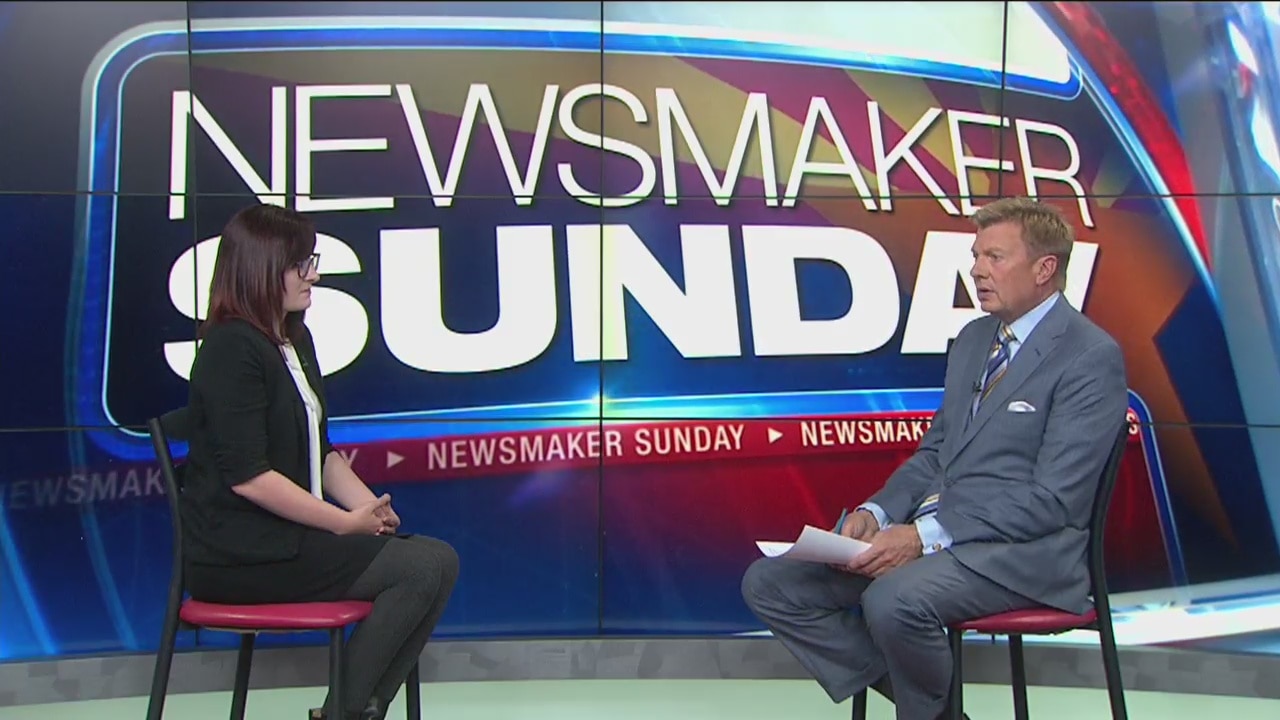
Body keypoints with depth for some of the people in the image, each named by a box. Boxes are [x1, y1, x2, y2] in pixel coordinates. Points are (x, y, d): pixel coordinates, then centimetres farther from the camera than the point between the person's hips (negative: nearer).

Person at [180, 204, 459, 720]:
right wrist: (346, 523, -15)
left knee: (439, 560, -6)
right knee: (424, 568, -18)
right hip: (242, 551, -9)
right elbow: (247, 477, -21)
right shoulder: (232, 348, -13)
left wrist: (371, 508, 1)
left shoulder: (295, 339, 16)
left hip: (294, 532, 9)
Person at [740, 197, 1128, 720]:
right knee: (768, 583, -5)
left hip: (1021, 548, -7)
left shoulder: (1091, 356, -9)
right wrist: (876, 512, -1)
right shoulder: (972, 338, 15)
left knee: (893, 600, -36)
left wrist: (926, 536, -21)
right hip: (932, 526, 7)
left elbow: (1052, 500, -16)